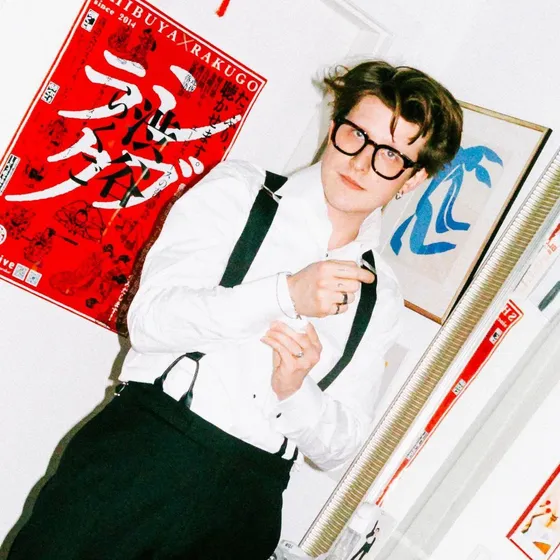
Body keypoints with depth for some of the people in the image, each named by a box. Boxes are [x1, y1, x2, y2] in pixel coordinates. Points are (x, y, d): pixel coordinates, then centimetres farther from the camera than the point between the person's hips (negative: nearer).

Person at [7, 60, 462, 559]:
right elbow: (149, 318, -7)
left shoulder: (381, 297, 12)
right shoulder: (238, 191, 4)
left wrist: (293, 391, -10)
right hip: (140, 450, -2)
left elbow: (338, 446, 10)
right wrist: (285, 294, -16)